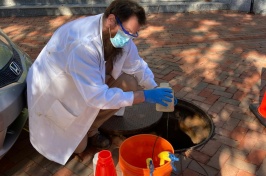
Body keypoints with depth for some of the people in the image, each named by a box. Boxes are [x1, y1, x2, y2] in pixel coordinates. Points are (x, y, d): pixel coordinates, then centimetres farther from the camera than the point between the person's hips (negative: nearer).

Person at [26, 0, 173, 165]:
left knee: (129, 83, -14)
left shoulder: (119, 33, -15)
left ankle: (90, 129, 5)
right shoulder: (83, 44, -40)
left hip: (89, 83, 7)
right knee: (77, 147, -5)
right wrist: (144, 96, -36)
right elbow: (97, 96, -39)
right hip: (53, 90, -7)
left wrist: (156, 90, -17)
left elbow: (138, 66, -3)